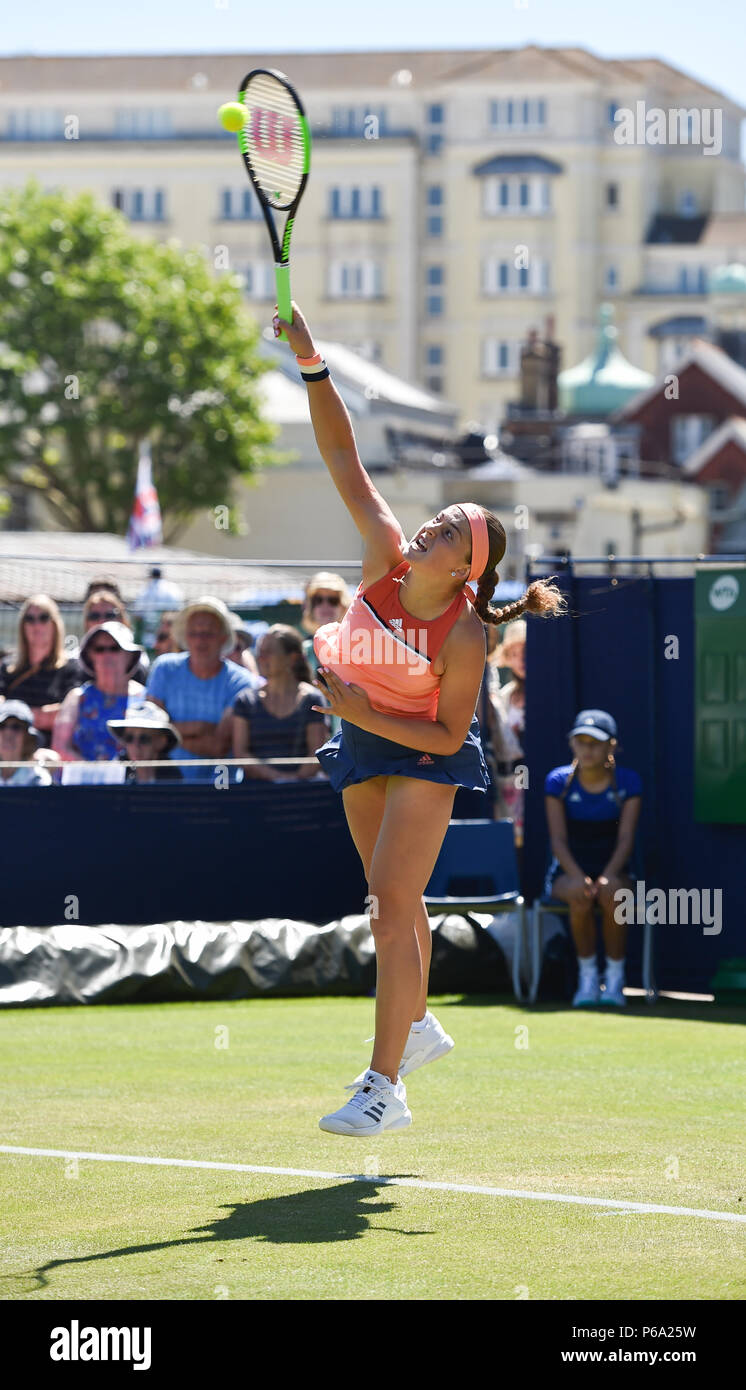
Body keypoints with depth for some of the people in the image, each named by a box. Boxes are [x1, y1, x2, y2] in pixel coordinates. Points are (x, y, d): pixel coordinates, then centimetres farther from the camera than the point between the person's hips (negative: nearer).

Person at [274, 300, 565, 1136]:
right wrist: (312, 365, -28)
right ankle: (418, 1028, 42)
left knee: (390, 910, -14)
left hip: (425, 755, -6)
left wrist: (366, 715, -29)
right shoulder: (386, 553, -15)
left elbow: (449, 732, -21)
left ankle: (386, 1086, -13)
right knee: (393, 903, 21)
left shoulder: (464, 636, -28)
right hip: (363, 749, 7)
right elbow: (342, 456, -18)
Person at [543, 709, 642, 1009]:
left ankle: (615, 978, -21)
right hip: (567, 872, 0)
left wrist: (609, 875, -30)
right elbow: (558, 840, -10)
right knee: (580, 897, -35)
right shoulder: (558, 781, -2)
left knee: (611, 893, -36)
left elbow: (625, 839, -11)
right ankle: (587, 976, -19)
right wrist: (577, 876, -28)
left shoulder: (627, 782, -2)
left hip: (613, 870, 0)